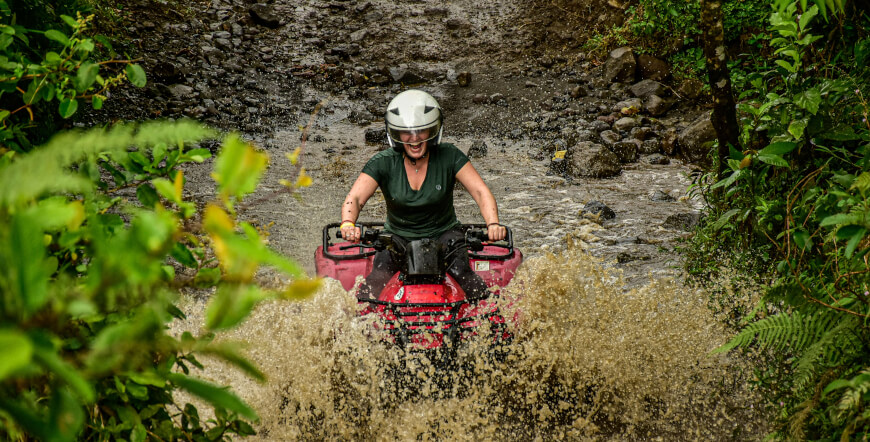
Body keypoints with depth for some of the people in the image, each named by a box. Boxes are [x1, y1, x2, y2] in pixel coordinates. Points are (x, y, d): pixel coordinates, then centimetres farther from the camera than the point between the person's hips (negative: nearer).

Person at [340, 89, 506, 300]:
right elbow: (354, 198, -15)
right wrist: (348, 223, -39)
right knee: (377, 280, -29)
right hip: (398, 238, 0)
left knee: (462, 273, -29)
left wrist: (493, 224, -34)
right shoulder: (383, 163, -7)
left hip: (443, 235, 0)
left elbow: (480, 191, -13)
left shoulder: (448, 156, -7)